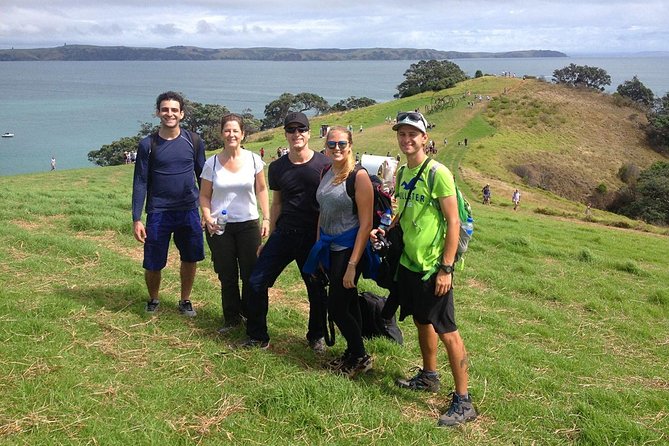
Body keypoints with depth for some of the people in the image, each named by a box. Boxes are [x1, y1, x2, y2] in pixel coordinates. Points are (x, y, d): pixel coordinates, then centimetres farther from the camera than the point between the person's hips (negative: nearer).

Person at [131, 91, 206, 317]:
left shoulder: (193, 141, 1)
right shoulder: (148, 144, -3)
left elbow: (202, 177, 10)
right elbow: (140, 182, -2)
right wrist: (136, 219, -7)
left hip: (189, 211, 2)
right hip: (158, 213, -2)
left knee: (190, 259, 9)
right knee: (153, 264, 4)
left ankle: (185, 301, 30)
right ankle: (153, 301, 30)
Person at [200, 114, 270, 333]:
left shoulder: (253, 160, -2)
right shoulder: (211, 163, -2)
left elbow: (261, 190, 6)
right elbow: (204, 196, 4)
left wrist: (266, 218, -1)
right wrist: (208, 218, -12)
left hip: (249, 224, 0)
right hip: (220, 227, 0)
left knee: (251, 274, 3)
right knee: (227, 276, 8)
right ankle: (232, 318, 24)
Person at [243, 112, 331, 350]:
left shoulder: (324, 164, -6)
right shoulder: (277, 167, 6)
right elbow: (276, 203, 14)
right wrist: (268, 238, 13)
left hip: (314, 237, -3)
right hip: (283, 234, 3)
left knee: (317, 290, 8)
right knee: (256, 282, -1)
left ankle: (316, 336, 31)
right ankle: (258, 337, 15)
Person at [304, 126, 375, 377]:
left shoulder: (359, 176, -14)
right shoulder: (326, 173, 7)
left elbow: (366, 224, -17)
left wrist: (352, 265, -20)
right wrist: (318, 247, 11)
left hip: (349, 248, -6)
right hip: (328, 247, 7)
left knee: (336, 307, -4)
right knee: (348, 303, 16)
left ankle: (361, 357, 15)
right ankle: (353, 353, 30)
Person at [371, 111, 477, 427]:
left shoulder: (437, 173, -15)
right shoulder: (403, 173, 9)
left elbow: (453, 222, -16)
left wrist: (446, 268, -19)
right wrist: (386, 229, 3)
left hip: (433, 267, -8)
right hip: (409, 262, 8)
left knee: (446, 332, -3)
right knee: (421, 321, 20)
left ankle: (463, 402, 6)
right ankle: (429, 377, 39)